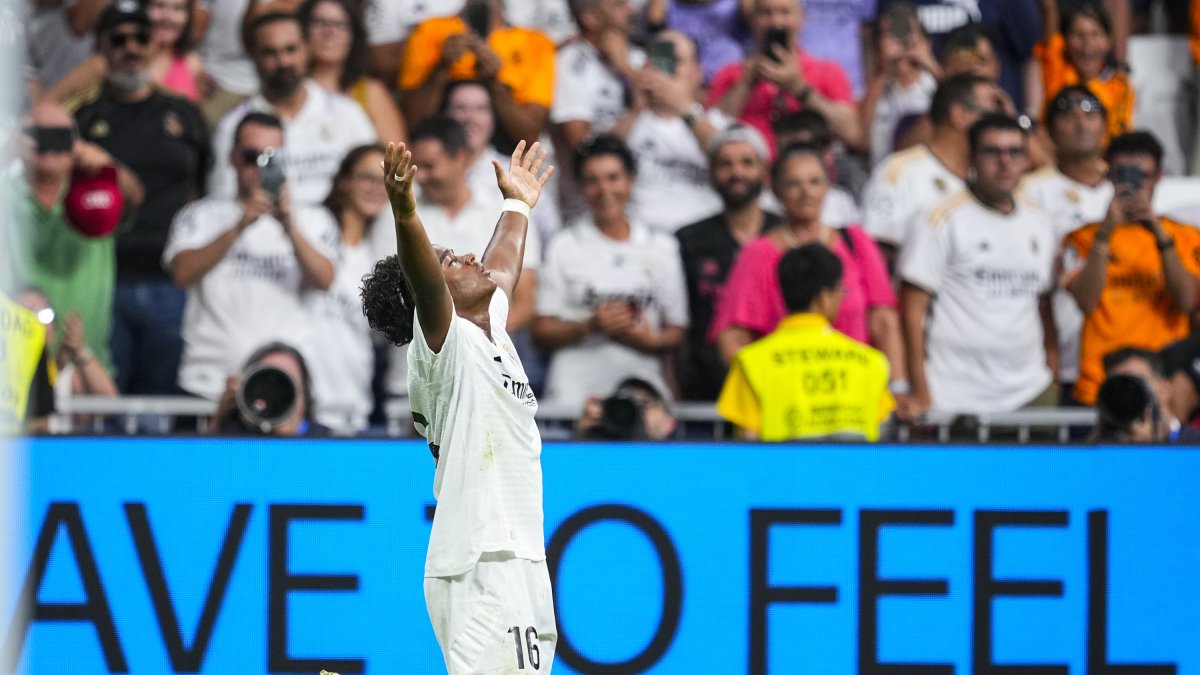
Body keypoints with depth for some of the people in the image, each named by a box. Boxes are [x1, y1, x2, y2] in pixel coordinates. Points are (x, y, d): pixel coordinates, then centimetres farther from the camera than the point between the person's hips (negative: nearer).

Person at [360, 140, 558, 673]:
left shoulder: (491, 336, 20)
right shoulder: (447, 344, -5)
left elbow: (500, 272, 40)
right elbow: (422, 278, -25)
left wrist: (516, 206, 54)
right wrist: (405, 215, -42)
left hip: (520, 563, 9)